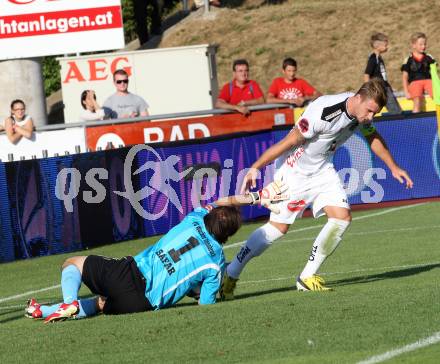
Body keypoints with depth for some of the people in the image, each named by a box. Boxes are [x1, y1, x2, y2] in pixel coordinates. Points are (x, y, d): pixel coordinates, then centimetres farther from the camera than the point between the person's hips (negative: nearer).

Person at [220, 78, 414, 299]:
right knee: (279, 227, -8)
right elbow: (290, 141, -25)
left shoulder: (363, 112, -8)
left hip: (323, 170, 7)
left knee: (342, 216, -9)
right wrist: (255, 168, -20)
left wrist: (393, 167, 22)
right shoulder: (324, 112, -32)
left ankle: (307, 277, 1)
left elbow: (373, 137, 16)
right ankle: (230, 275, 6)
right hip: (294, 171, -7)